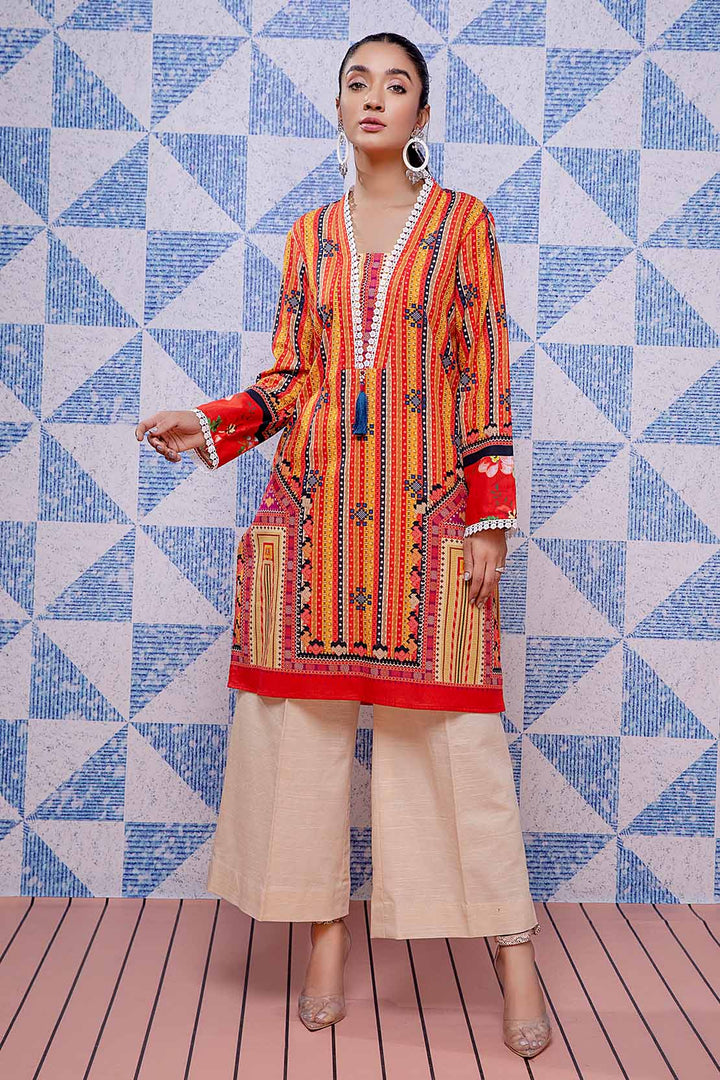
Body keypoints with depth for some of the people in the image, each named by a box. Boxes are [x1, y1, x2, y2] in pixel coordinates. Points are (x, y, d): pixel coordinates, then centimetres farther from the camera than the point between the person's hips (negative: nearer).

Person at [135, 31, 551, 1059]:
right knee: (306, 718, 3)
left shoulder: (463, 221, 6)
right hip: (313, 505, 3)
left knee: (456, 728, -3)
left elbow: (487, 375, 1)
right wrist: (210, 425, -4)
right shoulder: (311, 232, 15)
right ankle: (326, 931, 17)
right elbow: (287, 376, 14)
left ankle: (514, 954, 8)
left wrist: (490, 516, -6)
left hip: (427, 509, -3)